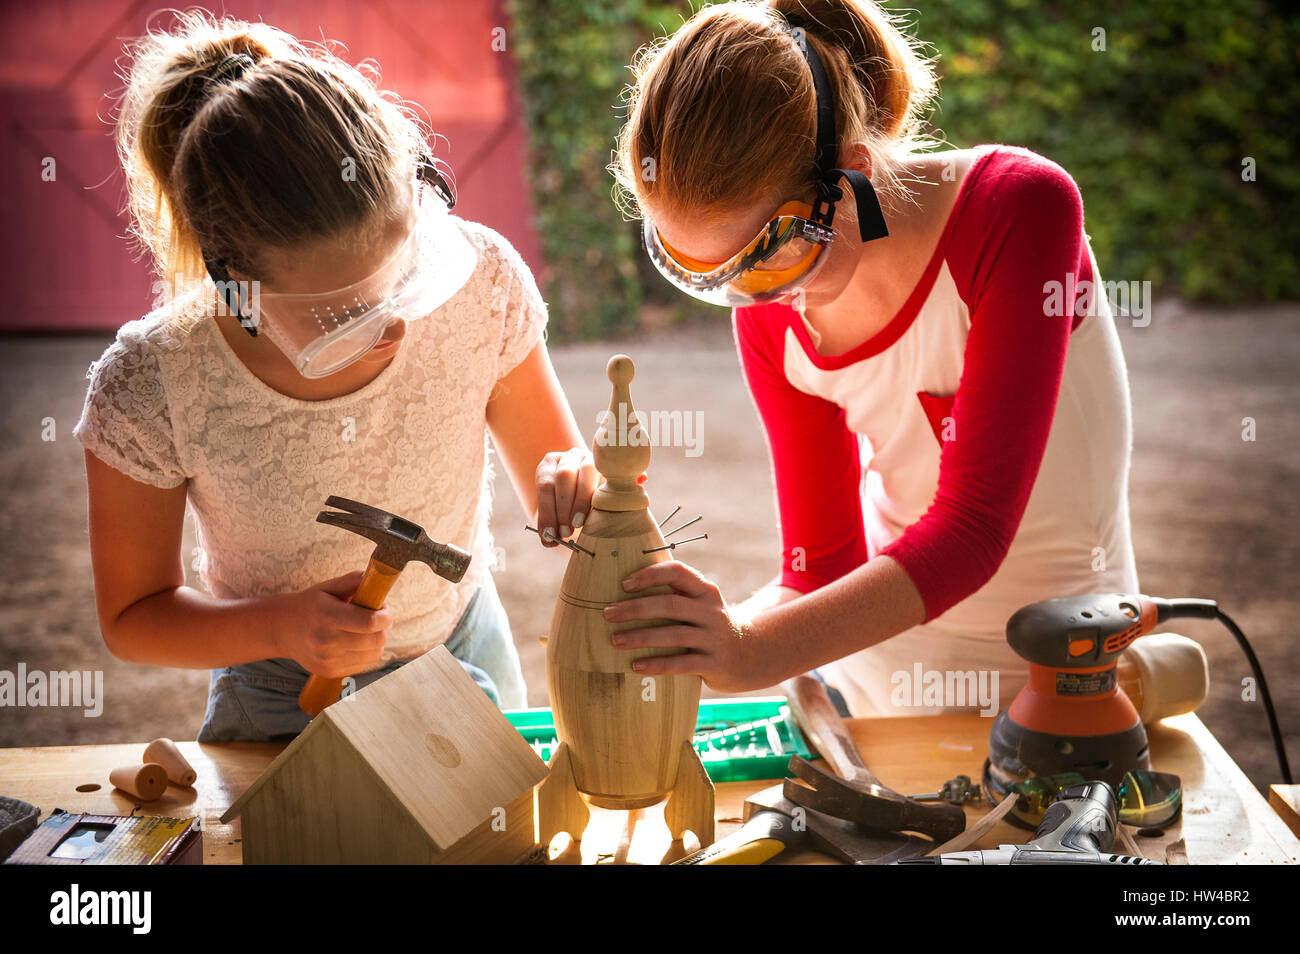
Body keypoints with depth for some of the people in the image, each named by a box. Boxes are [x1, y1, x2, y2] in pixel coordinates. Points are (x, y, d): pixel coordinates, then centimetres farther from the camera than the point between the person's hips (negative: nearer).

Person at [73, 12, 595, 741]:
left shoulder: (479, 278, -25)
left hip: (470, 662, 3)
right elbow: (132, 617, -14)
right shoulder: (151, 389, -31)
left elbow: (553, 493, -10)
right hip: (283, 708, -3)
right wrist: (278, 625, -31)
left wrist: (577, 488, -33)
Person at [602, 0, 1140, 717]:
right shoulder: (770, 321, -12)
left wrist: (754, 651, -42)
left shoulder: (1021, 207, -25)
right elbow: (822, 566, -9)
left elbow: (972, 528, -31)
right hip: (880, 655, 3)